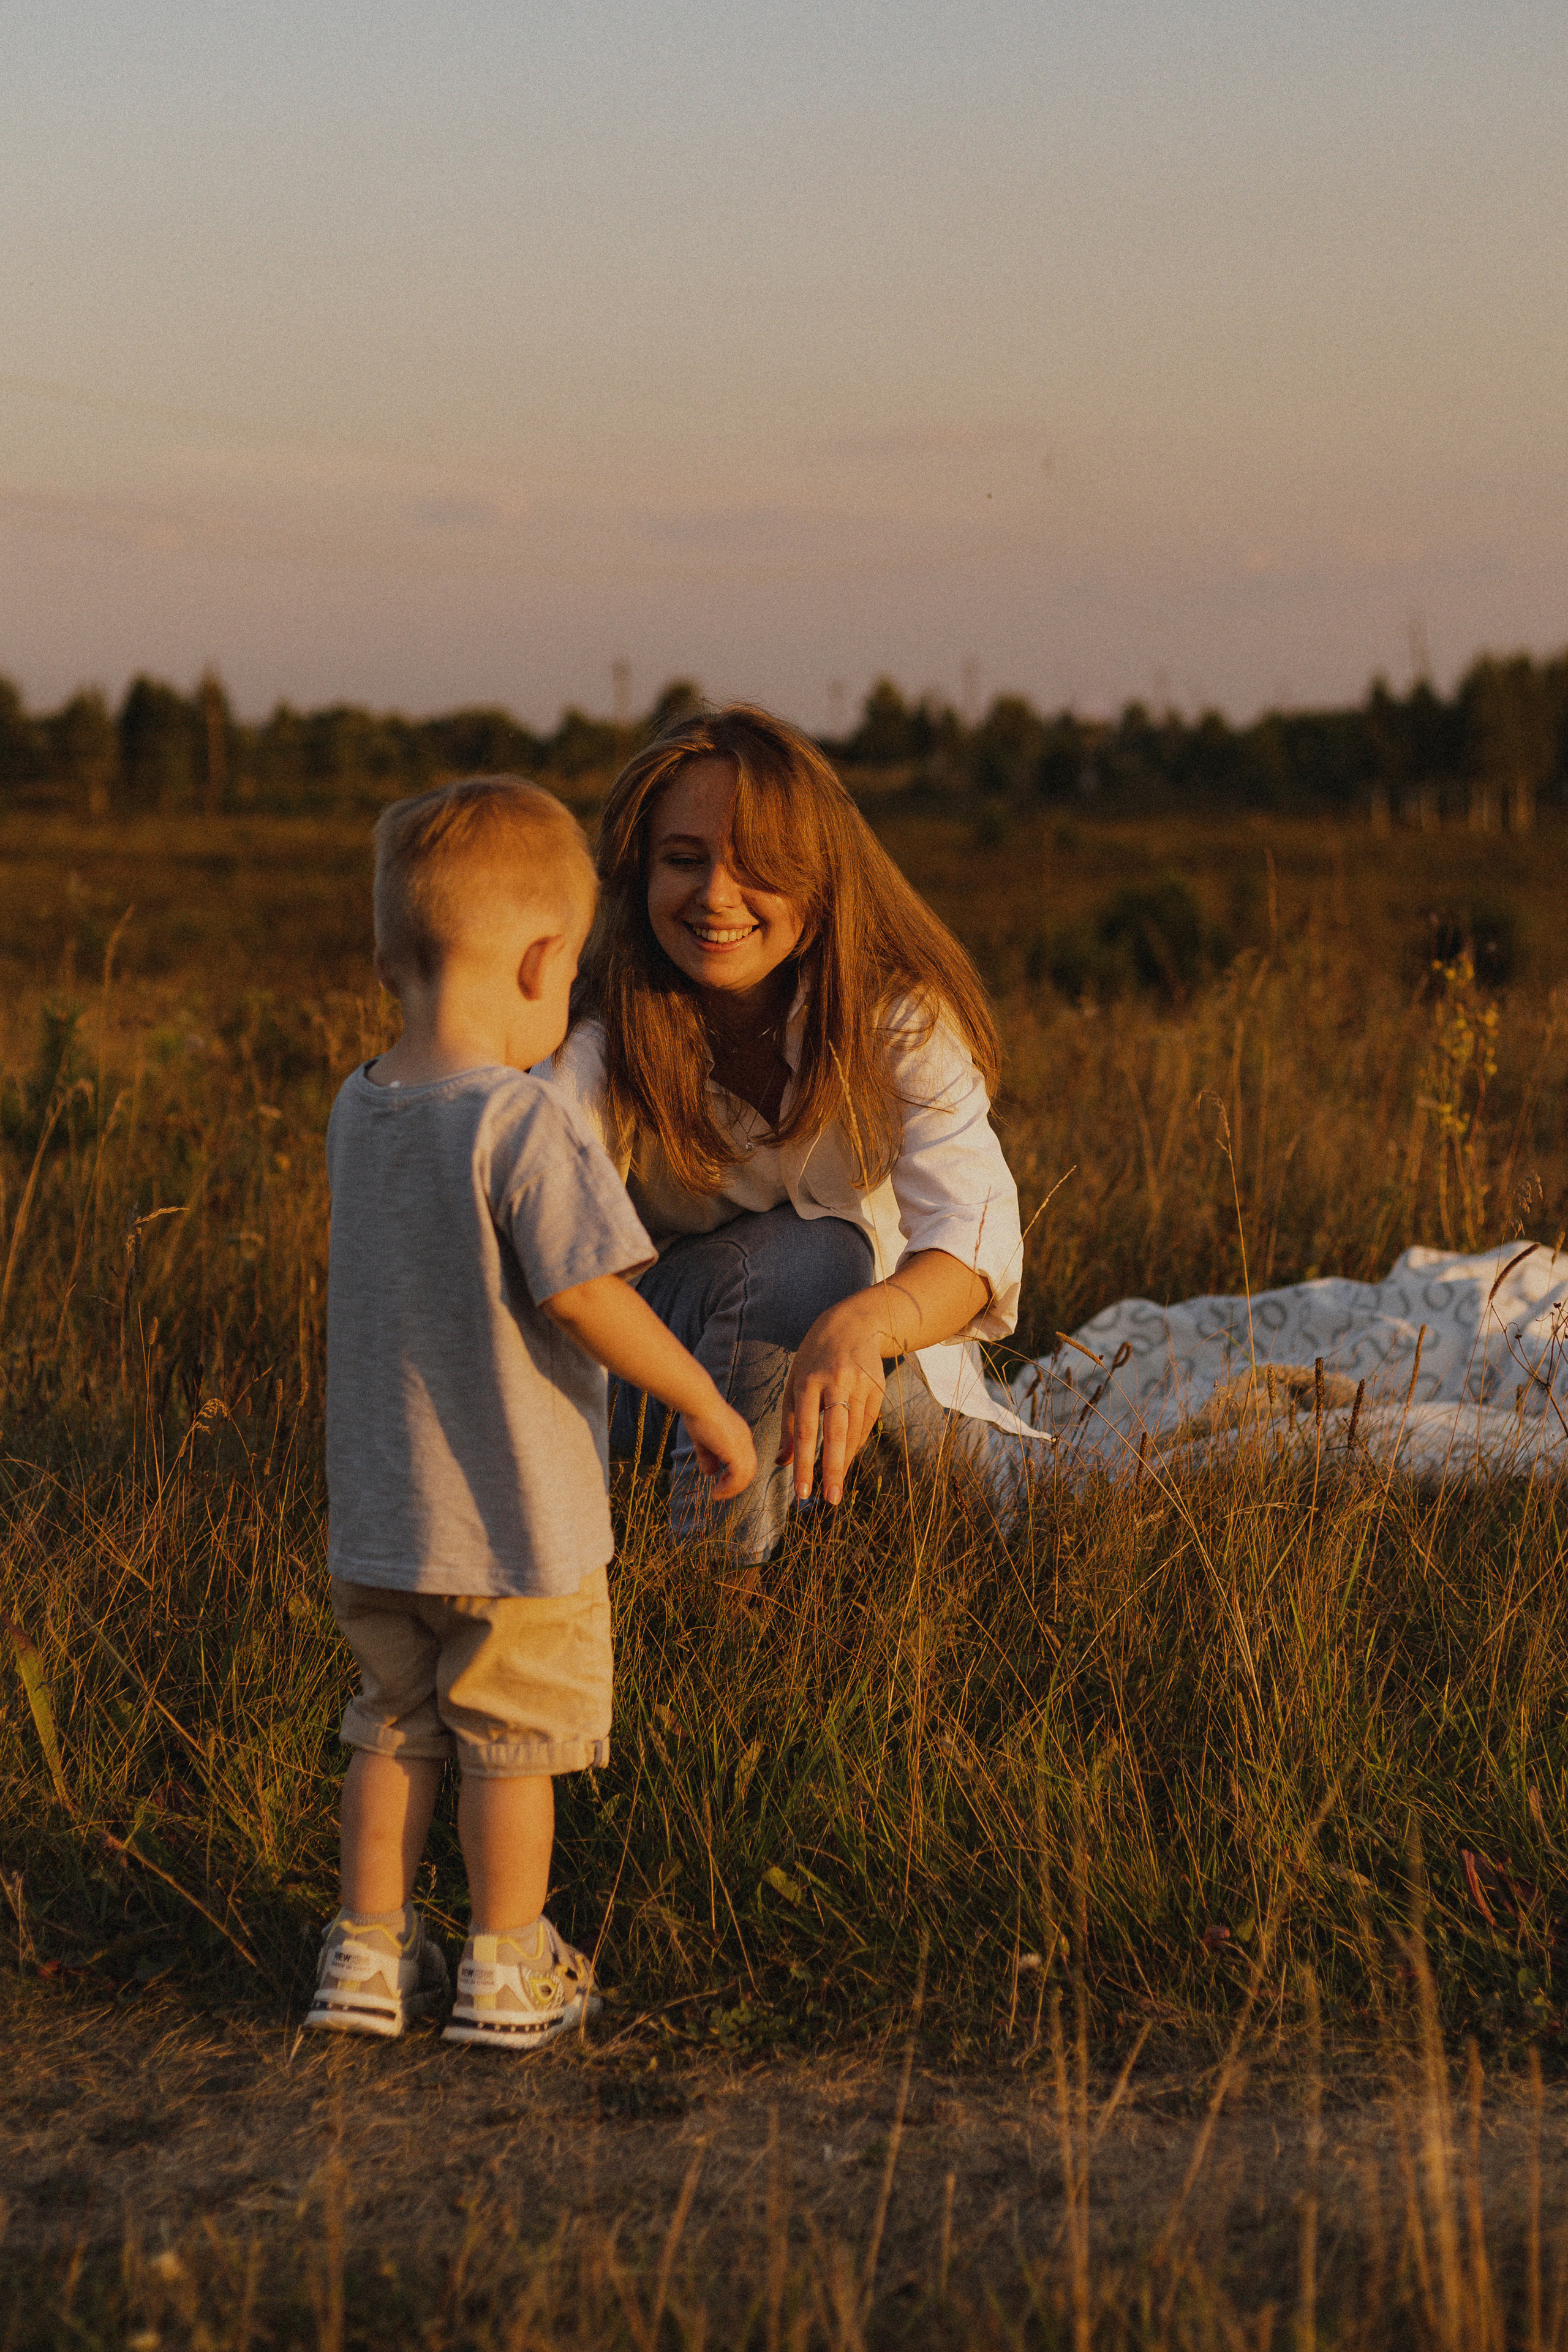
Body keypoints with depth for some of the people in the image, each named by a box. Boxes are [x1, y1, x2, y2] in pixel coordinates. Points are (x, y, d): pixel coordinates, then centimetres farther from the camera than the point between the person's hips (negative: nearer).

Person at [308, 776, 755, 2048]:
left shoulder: (359, 1111, 2)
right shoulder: (525, 1123, -22)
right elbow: (586, 1296, -22)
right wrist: (709, 1408, -11)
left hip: (377, 1514, 6)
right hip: (515, 1516, -6)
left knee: (394, 1731, 19)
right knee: (514, 1745, 9)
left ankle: (370, 1953, 26)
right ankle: (508, 1970, 20)